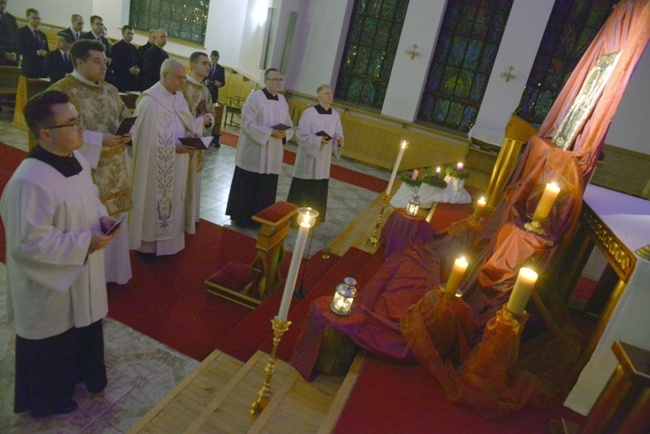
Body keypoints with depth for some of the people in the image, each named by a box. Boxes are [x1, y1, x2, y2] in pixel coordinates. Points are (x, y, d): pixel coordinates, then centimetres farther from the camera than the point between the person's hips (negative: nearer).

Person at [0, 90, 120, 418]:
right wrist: (83, 243, -25)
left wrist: (101, 218, -7)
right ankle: (47, 399, 42)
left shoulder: (75, 158, -5)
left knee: (84, 327, 27)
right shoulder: (29, 181, -32)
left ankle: (79, 373, 54)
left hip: (81, 275, 8)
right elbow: (29, 242, -28)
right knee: (52, 343, 16)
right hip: (49, 285, -8)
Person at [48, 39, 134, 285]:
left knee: (114, 221, 15)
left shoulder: (110, 90, 11)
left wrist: (127, 132, -8)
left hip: (114, 171, 7)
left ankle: (110, 271, 32)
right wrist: (99, 140, -24)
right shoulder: (61, 91, -11)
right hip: (85, 172, -7)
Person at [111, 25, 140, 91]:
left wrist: (138, 70, -3)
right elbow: (114, 65, -7)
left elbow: (138, 63, 21)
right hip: (120, 80, -5)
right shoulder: (116, 47, 1)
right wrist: (128, 70, -17)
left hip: (133, 80, 5)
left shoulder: (134, 48, 19)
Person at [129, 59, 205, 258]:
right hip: (155, 167, -7)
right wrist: (175, 148, -22)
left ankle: (166, 241, 29)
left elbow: (186, 126, 12)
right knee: (153, 203, 5)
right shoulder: (150, 101, -18)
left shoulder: (179, 97, 7)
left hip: (175, 166, 8)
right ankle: (145, 245, 20)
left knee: (171, 202, 15)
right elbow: (146, 138, -19)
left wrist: (190, 138, -10)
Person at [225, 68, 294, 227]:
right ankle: (241, 217, 19)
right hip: (253, 152, -5)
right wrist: (270, 132, -22)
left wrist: (284, 133, -10)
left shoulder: (282, 100, 11)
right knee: (247, 187, 4)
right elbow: (247, 124, -16)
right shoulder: (255, 96, -8)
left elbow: (289, 126, 13)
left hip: (273, 156, 6)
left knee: (266, 189, 10)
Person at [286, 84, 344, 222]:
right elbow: (301, 134, -12)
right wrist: (318, 140, -23)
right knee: (302, 189, 1)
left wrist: (339, 141, -13)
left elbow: (338, 135, 10)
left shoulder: (335, 115, 5)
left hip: (324, 159, 5)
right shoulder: (309, 112, -11)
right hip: (308, 157, -5)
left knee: (319, 190, 10)